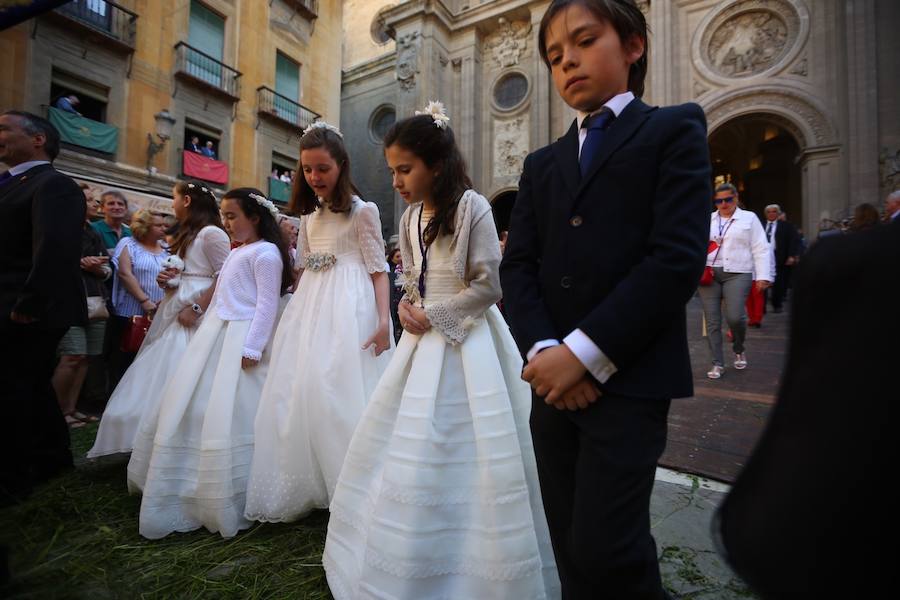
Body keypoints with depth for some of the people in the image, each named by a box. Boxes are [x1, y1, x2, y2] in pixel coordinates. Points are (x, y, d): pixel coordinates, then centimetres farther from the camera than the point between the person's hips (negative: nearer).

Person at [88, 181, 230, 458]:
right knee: (162, 377, 11)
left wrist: (196, 309, -22)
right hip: (174, 315, 10)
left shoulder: (211, 233, -9)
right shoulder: (184, 235, 22)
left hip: (194, 318, -10)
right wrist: (166, 281, 5)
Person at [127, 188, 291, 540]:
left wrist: (251, 349, -22)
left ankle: (232, 502, 11)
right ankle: (194, 491, 34)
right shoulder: (235, 252, 19)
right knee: (195, 408, 15)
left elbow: (267, 304, -17)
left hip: (241, 340, -10)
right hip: (215, 335, 10)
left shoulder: (265, 252, -10)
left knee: (229, 416, -7)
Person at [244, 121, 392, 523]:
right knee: (299, 392, 7)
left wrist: (383, 319, -17)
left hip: (349, 309, -6)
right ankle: (308, 486, 24)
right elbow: (304, 270, 20)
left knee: (341, 392, -7)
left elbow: (378, 269, -7)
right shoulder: (308, 216, 17)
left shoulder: (363, 211, -2)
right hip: (310, 308, 7)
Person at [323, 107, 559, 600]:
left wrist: (431, 314, -11)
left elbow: (488, 286, -14)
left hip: (466, 340, -7)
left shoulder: (472, 206, -10)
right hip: (424, 338, 7)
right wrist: (406, 308, -2)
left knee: (463, 455, 0)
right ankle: (410, 557, 36)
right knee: (408, 450, 13)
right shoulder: (410, 217, 11)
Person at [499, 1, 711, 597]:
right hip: (556, 380, 5)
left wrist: (584, 353, -15)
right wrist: (542, 349, -10)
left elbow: (679, 257, -10)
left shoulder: (674, 129, 5)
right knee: (573, 550, 15)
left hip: (628, 381, -4)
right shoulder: (542, 163, 18)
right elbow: (517, 266, 6)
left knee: (605, 552, -3)